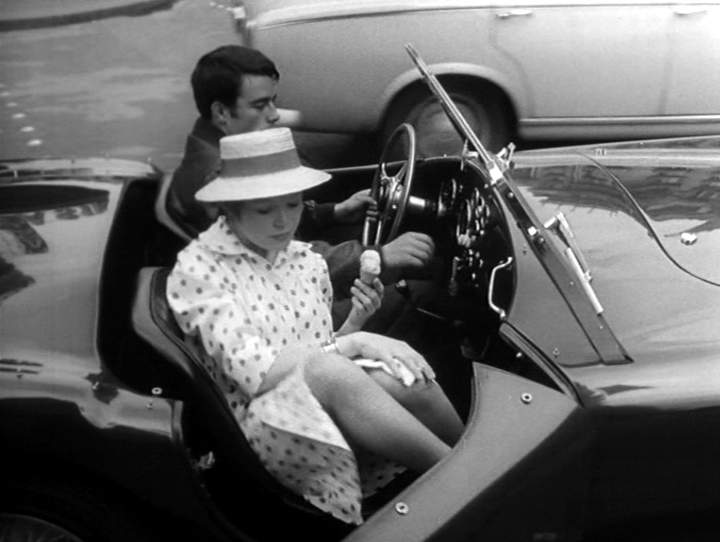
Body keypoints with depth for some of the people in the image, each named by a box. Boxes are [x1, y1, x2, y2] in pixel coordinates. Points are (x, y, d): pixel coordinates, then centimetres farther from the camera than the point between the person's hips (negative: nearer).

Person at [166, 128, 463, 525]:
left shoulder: (308, 261, 12)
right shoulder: (198, 268, -7)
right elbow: (254, 373, -17)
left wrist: (354, 322, -4)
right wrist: (351, 344, -16)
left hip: (329, 411, 5)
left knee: (400, 375, -26)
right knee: (325, 370, -35)